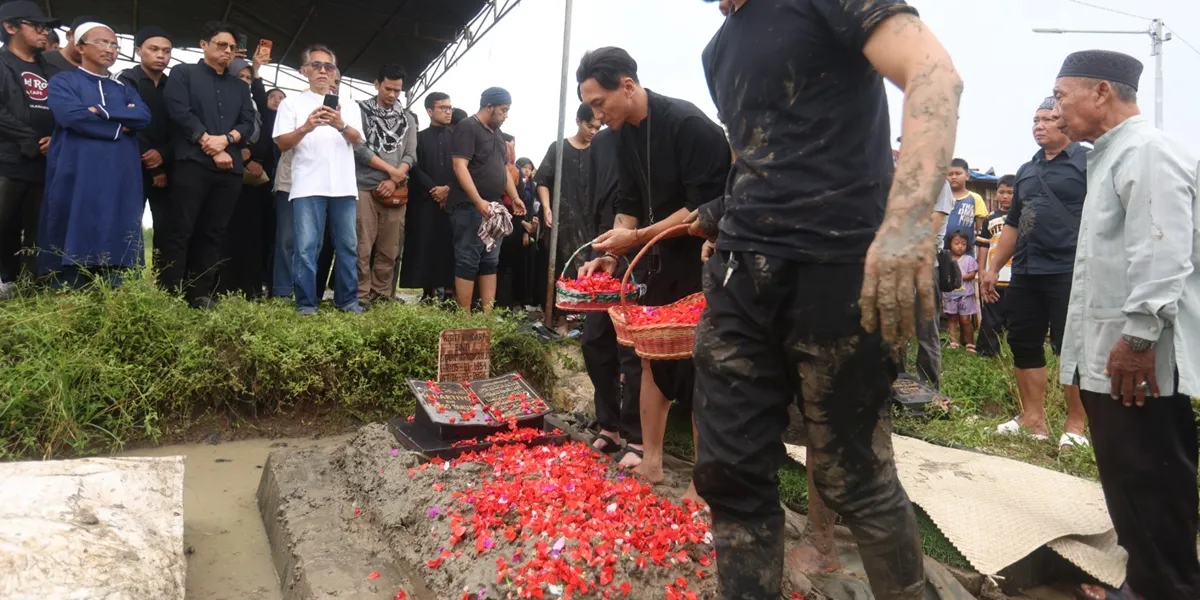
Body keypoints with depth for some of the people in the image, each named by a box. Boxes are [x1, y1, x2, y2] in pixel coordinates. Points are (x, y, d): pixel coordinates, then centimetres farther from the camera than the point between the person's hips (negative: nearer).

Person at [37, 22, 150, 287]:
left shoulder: (124, 89, 22)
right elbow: (72, 115, -11)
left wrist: (101, 111, -8)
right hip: (76, 178, -4)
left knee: (113, 249, 1)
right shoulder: (64, 81, 9)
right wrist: (119, 126, -3)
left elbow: (144, 117, 2)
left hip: (120, 179, 4)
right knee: (72, 245, -4)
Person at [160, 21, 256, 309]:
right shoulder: (183, 73, 9)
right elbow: (180, 112, -5)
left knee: (213, 233, 3)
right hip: (192, 163, -4)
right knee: (180, 230, -8)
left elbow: (248, 124, 11)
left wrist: (225, 139, -9)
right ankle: (170, 294, -7)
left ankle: (200, 294, 7)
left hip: (230, 168, 5)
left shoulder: (240, 86, 22)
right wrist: (209, 144, -9)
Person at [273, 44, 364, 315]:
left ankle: (347, 300, 13)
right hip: (308, 186, -2)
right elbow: (282, 143, 2)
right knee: (306, 247, -5)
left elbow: (358, 139, 2)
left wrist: (341, 126, -19)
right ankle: (306, 304, 0)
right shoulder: (292, 103, 10)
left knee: (348, 245, 5)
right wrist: (305, 128, -17)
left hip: (344, 186, 3)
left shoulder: (349, 105, 16)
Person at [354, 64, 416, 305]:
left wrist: (394, 181, -9)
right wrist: (392, 170, -6)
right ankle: (361, 297, 0)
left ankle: (382, 296, 11)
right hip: (365, 189, -3)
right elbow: (359, 148, -6)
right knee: (363, 248, -6)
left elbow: (410, 155, 7)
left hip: (395, 191, 3)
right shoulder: (361, 111, 5)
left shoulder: (407, 119, 15)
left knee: (389, 251, 4)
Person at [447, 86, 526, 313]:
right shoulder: (468, 127, -7)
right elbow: (460, 166, -17)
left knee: (490, 262, 7)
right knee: (468, 262, -7)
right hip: (470, 207, -9)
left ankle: (488, 314, 11)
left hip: (493, 209, 9)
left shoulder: (496, 133, 19)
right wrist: (478, 201, -24)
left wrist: (515, 197, 10)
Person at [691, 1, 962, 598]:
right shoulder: (718, 51, 21)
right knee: (729, 471, 4)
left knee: (852, 477, 3)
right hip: (742, 267, 7)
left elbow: (933, 70, -19)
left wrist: (908, 212, -34)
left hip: (838, 264, -7)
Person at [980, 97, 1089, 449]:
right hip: (1025, 274, 7)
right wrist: (993, 268, 18)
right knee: (1024, 345, 7)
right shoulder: (1026, 171, 18)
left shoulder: (1088, 162, -1)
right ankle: (1033, 419, 17)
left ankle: (1076, 426, 8)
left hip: (1069, 273, -7)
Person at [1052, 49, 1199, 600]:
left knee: (1152, 483, -2)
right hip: (1109, 357, 10)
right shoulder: (1110, 157, 20)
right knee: (1128, 480, 17)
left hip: (1139, 360, -10)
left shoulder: (1148, 152, -12)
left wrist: (1139, 337, -25)